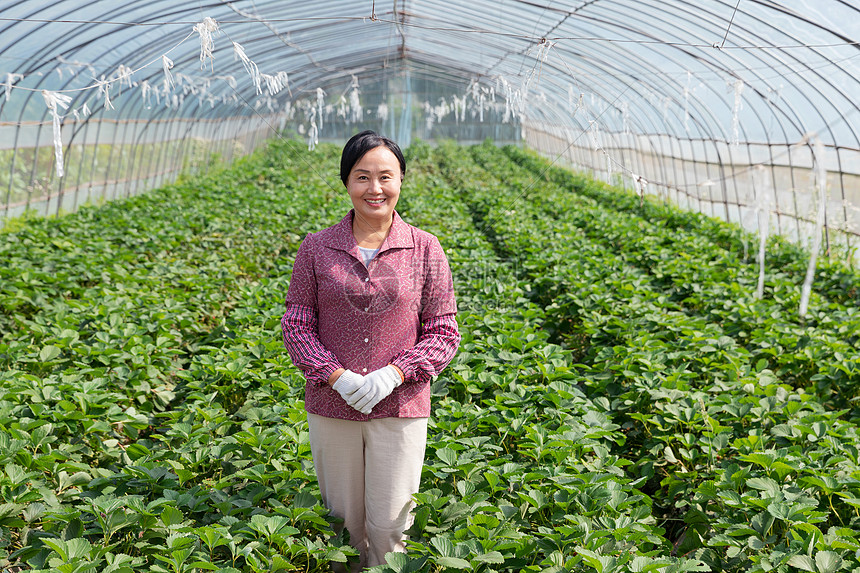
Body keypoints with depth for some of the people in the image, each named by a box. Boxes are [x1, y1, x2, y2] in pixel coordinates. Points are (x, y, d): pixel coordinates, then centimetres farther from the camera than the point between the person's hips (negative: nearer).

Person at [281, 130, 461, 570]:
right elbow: (296, 325, 1)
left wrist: (393, 373, -16)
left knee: (389, 524, 4)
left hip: (400, 407, -1)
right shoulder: (316, 248, 0)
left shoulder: (425, 249, -2)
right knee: (343, 518, 13)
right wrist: (336, 376, -13)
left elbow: (444, 333, -1)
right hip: (331, 406, 1)